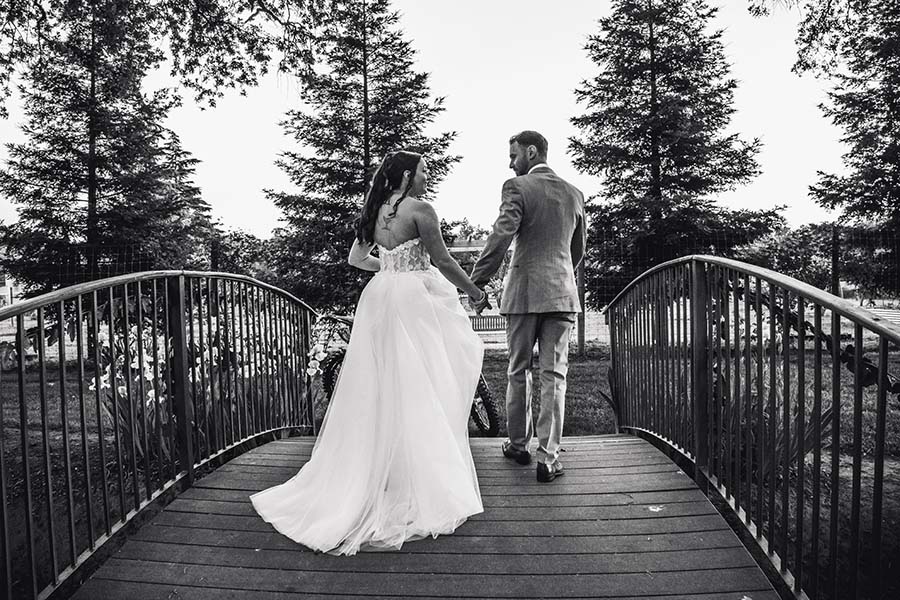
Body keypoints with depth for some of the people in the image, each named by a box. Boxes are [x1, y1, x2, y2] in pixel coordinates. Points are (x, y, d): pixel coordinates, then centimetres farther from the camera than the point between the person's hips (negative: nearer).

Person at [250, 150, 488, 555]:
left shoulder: (375, 211, 12)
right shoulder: (419, 209, -10)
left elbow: (356, 258, 20)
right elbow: (442, 261, -9)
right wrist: (474, 291, 4)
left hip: (380, 299, 7)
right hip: (416, 299, -7)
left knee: (381, 389, 14)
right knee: (418, 390, 0)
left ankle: (371, 477, 25)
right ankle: (421, 482, 9)